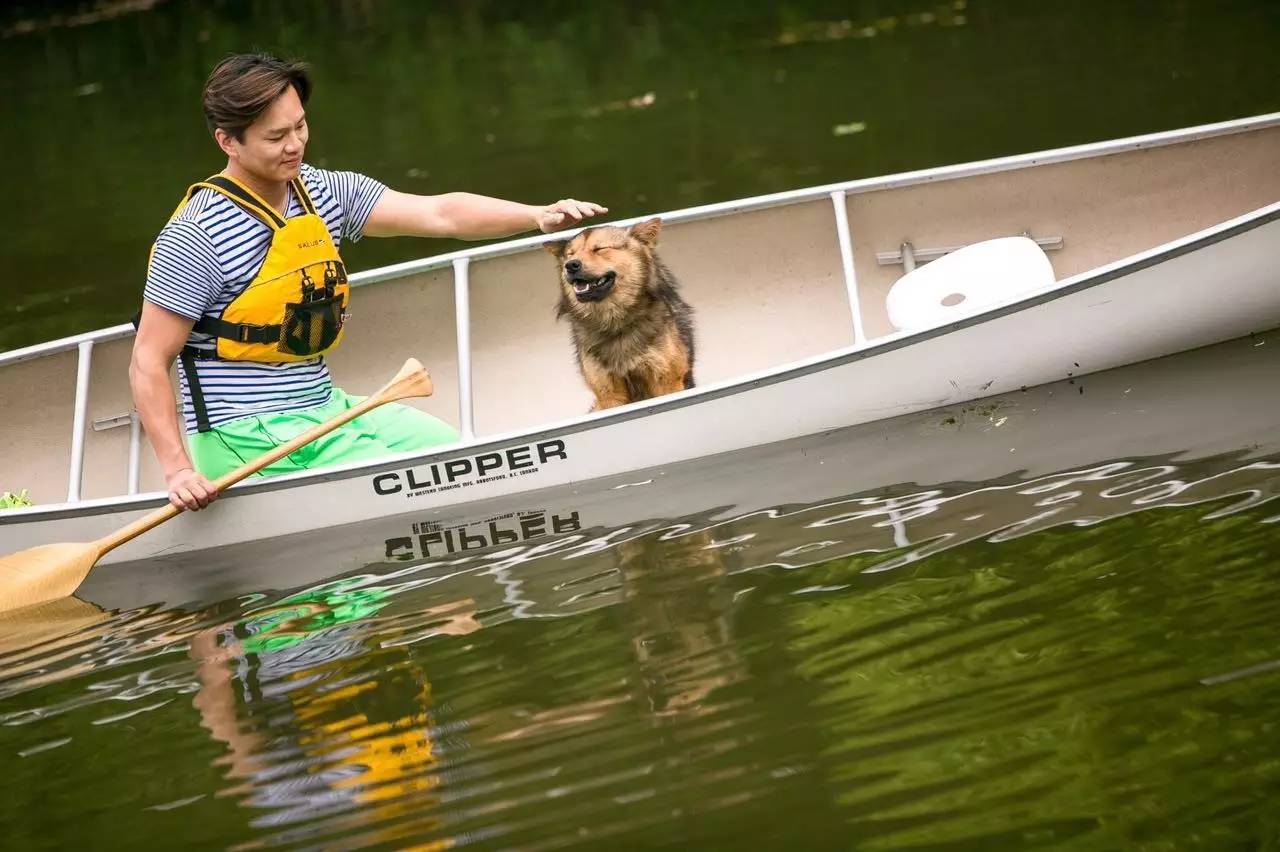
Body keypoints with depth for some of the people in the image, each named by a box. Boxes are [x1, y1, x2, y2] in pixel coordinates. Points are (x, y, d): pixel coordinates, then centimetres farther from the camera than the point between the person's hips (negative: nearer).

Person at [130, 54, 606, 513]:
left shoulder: (324, 194, 5)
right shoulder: (197, 237, -16)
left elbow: (438, 214, -5)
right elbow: (148, 364, -15)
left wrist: (539, 215, -21)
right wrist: (177, 469, -24)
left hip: (324, 408, 8)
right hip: (245, 438, -8)